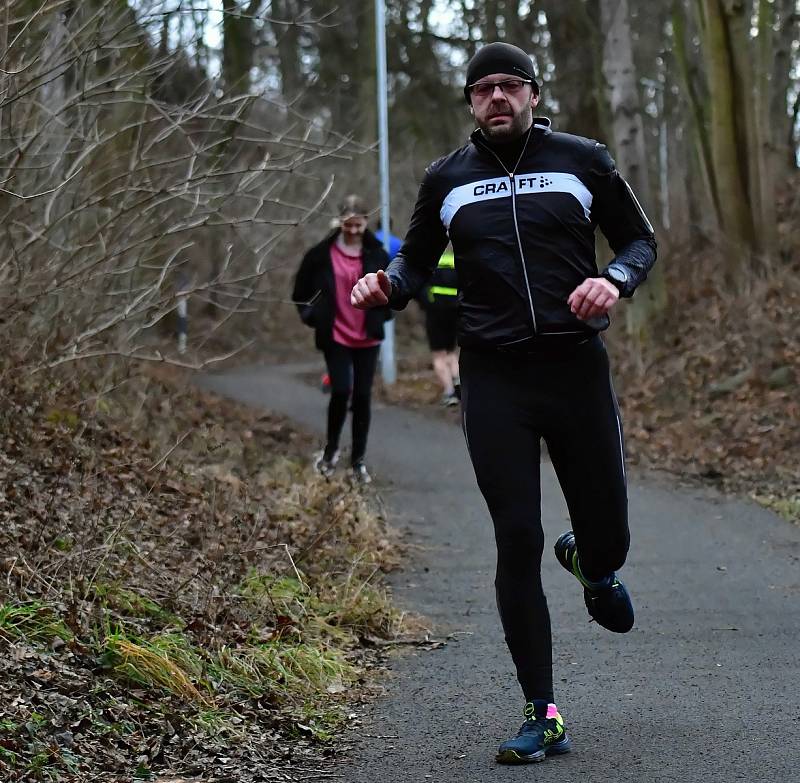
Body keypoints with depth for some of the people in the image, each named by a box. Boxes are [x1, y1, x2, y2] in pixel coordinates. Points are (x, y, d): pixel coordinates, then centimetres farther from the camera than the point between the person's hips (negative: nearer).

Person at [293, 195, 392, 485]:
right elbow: (302, 289, 9)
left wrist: (381, 314, 2)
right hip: (335, 338, -2)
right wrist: (311, 315, -1)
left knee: (362, 396, 4)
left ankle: (358, 461, 14)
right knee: (341, 391, -12)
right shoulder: (322, 254, -4)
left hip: (367, 339, 2)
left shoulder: (376, 254, -1)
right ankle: (331, 448, 12)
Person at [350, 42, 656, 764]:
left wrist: (616, 280, -10)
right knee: (518, 543, -5)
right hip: (495, 383, 0)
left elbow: (639, 238, 12)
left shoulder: (582, 161, 5)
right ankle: (545, 717, 2)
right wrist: (385, 287, -5)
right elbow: (417, 261, 19)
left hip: (578, 371, 0)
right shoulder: (447, 179, 8)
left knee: (608, 540, 4)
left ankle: (591, 565, 46)